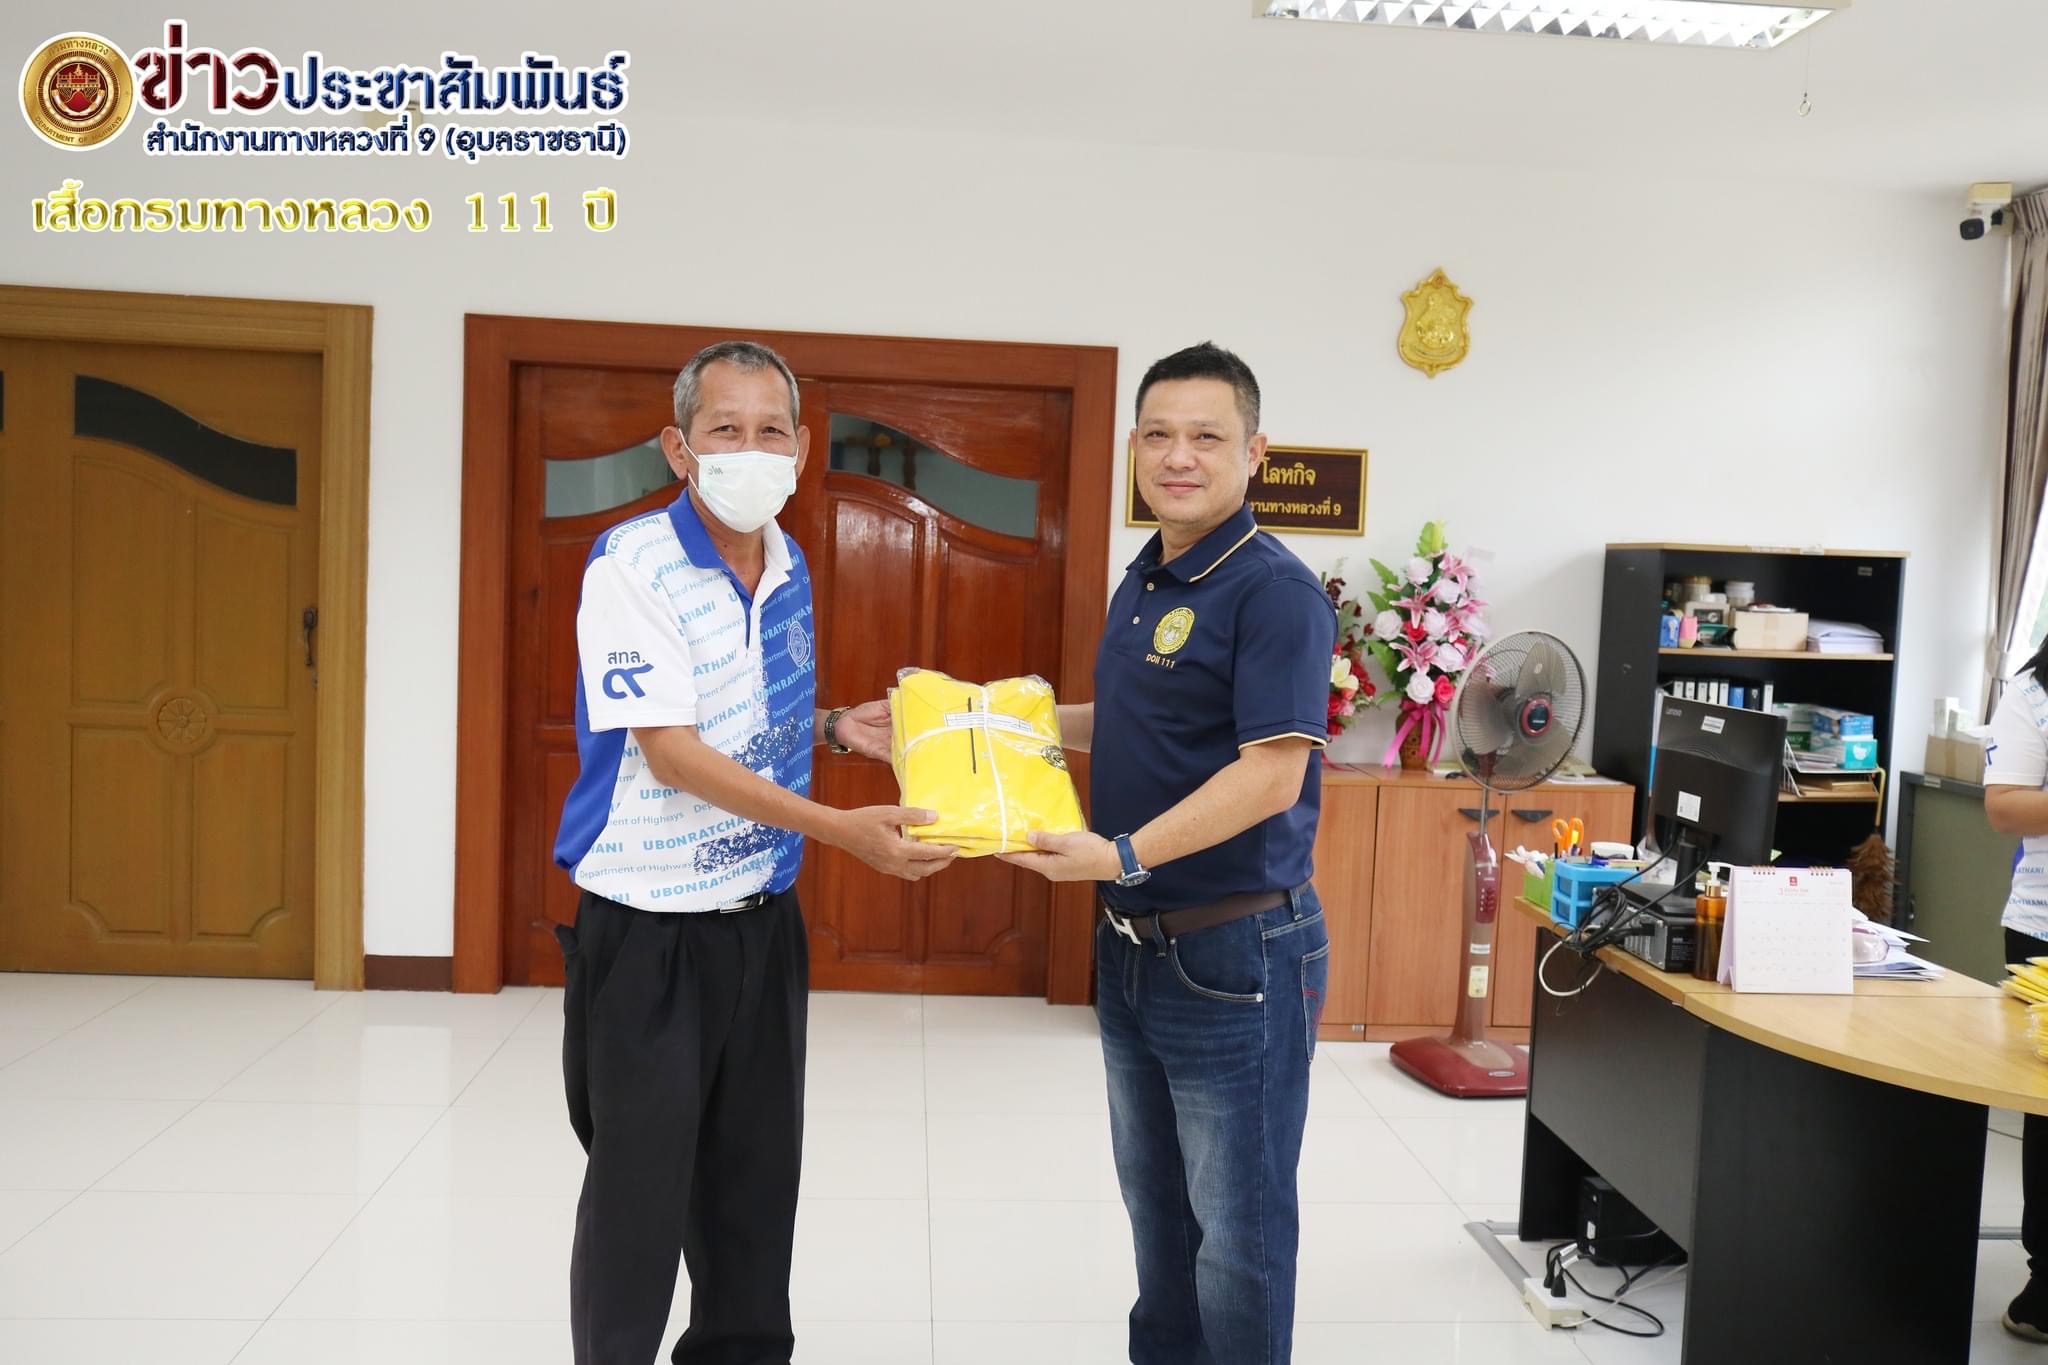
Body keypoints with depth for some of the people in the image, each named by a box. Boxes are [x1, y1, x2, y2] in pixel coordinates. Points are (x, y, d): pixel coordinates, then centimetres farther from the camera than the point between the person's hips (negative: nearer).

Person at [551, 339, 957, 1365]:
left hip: (764, 920, 6)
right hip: (651, 930, -6)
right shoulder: (631, 566, -16)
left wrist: (836, 727, 0)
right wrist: (838, 828, -28)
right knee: (639, 1191, 6)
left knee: (757, 1180, 17)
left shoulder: (789, 566, 5)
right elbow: (671, 750, -22)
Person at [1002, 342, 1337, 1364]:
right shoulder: (1142, 582, 10)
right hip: (1133, 948, 9)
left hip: (1236, 954, -9)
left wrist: (1125, 856, -30)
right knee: (1157, 1209, 24)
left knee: (1237, 1230, 8)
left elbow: (1271, 774, -24)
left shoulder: (1275, 591, -17)